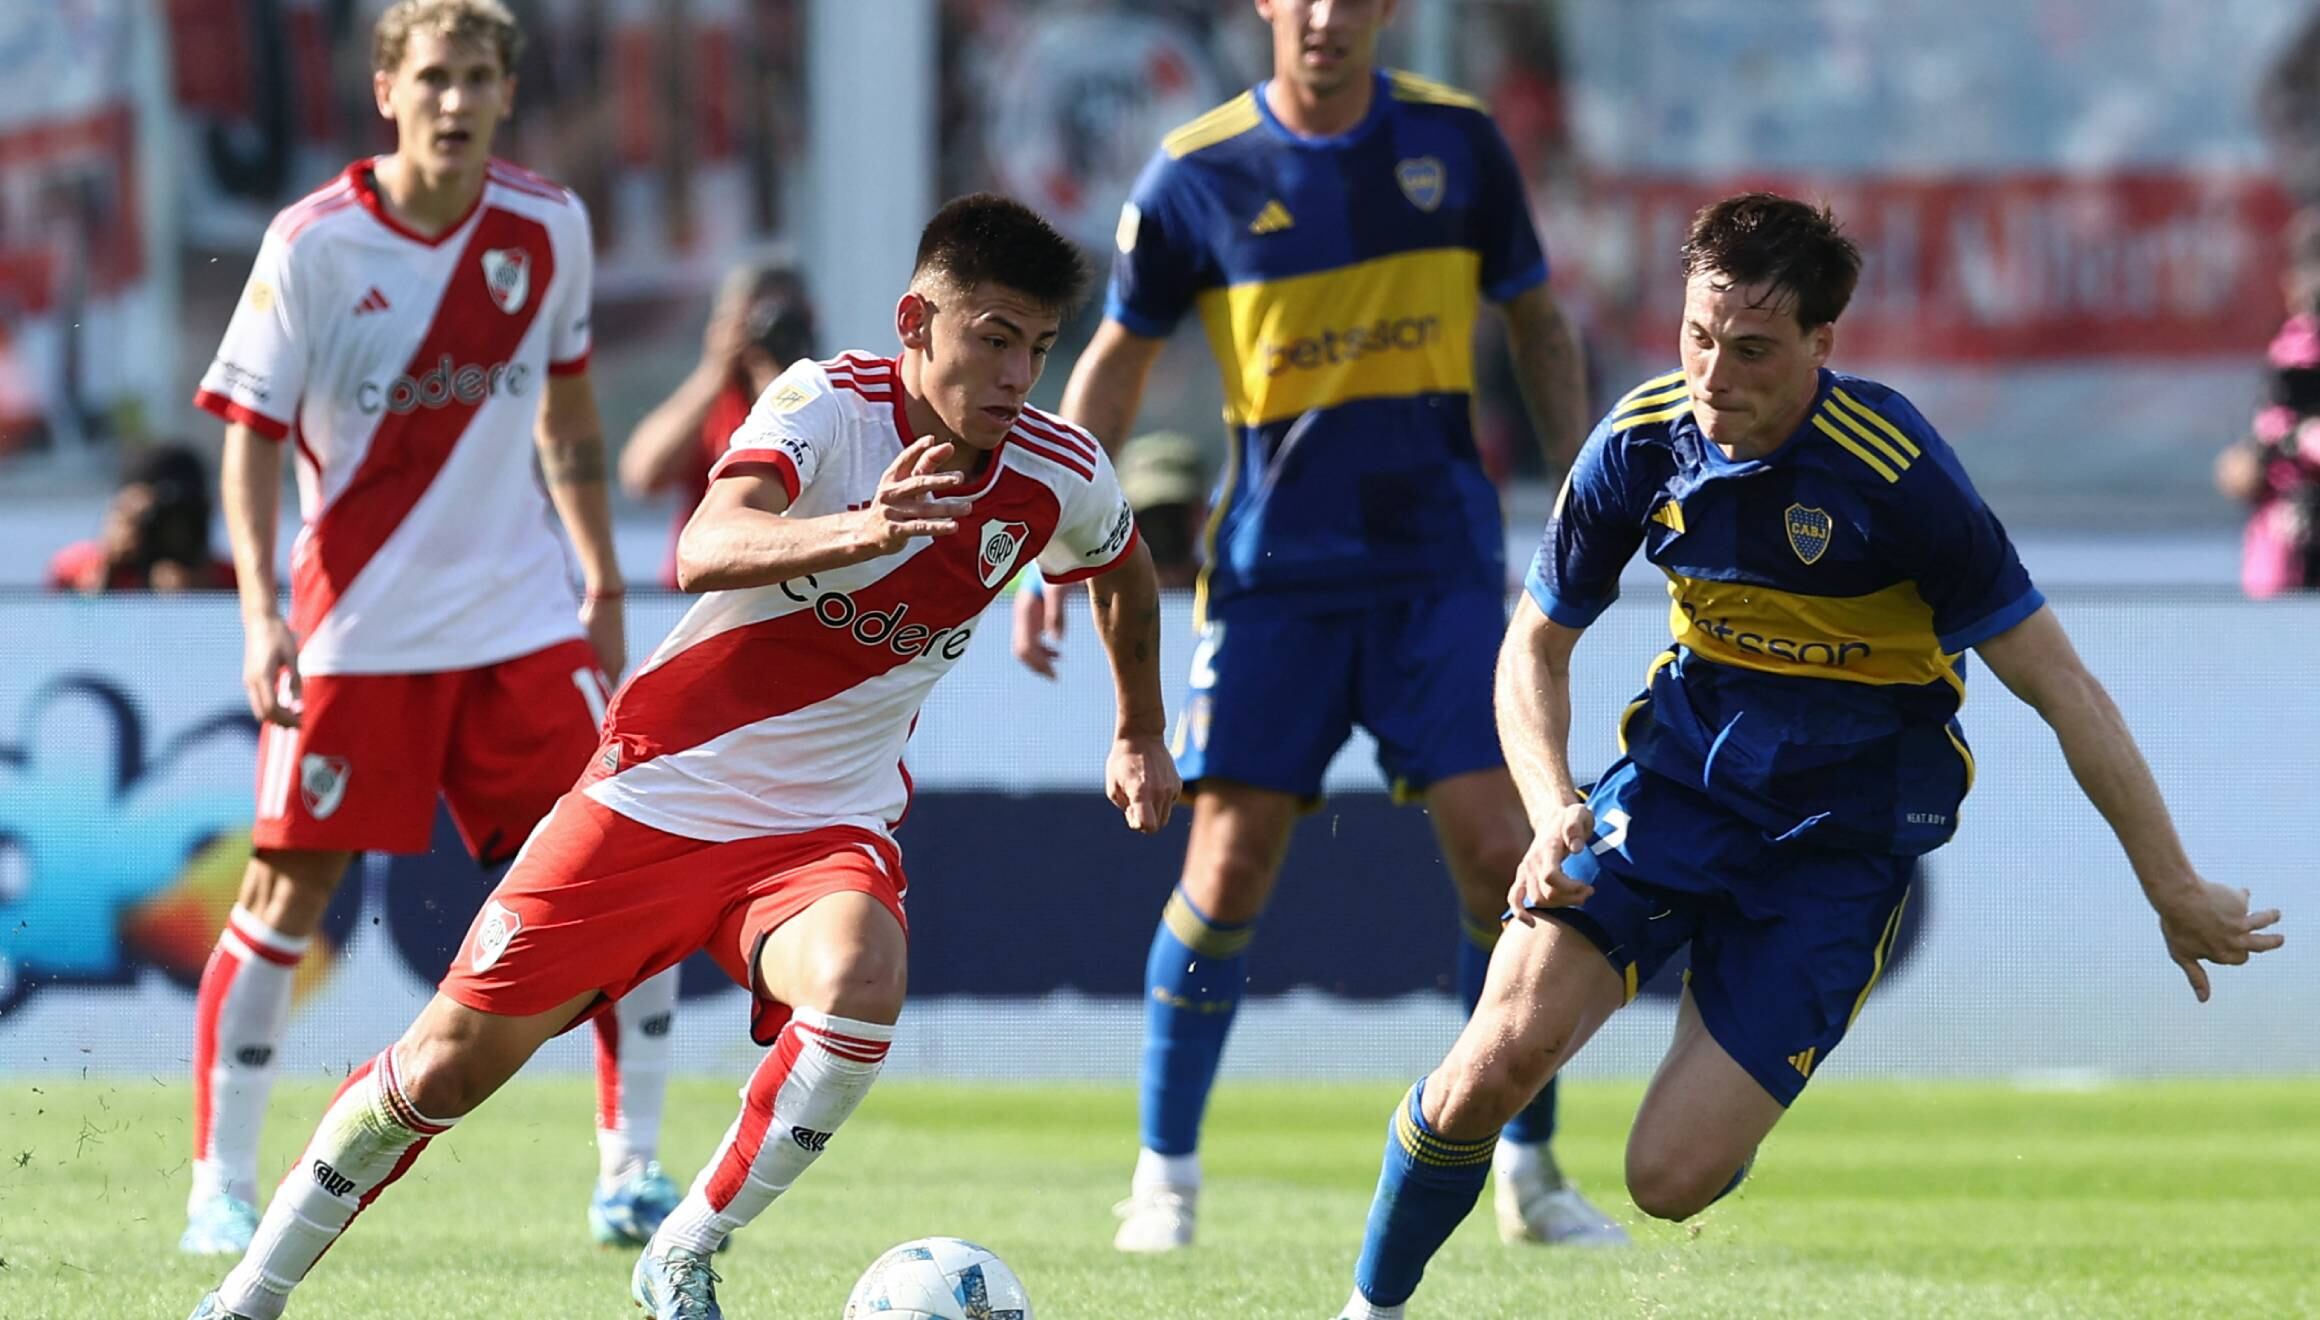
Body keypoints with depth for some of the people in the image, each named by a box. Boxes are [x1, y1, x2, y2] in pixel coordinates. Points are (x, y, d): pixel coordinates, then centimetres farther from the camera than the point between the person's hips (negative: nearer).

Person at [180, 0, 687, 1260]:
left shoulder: (548, 229, 1)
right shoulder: (312, 245, -11)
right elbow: (250, 437, -8)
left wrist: (603, 582, 15)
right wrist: (261, 613, -19)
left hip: (523, 621, 3)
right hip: (355, 628, -3)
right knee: (287, 888, -3)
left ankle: (631, 1166, 5)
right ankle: (218, 1189, 8)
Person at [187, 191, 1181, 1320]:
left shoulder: (1058, 478, -6)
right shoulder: (830, 406, -19)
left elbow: (1125, 570, 21)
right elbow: (705, 553, -39)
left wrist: (1141, 733, 27)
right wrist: (852, 531, -56)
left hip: (827, 825, 2)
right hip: (661, 791, -2)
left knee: (861, 983, -32)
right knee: (449, 1063, 1)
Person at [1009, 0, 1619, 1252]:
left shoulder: (1457, 142, 0)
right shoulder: (1196, 176, -4)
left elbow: (1536, 324, 12)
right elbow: (1115, 362, 6)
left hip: (1439, 562, 1)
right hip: (1272, 571, -1)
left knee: (1497, 849, -8)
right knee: (1229, 862, -4)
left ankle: (1530, 1174, 5)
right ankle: (1164, 1174, 11)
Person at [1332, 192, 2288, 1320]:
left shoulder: (1897, 475, -23)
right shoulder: (1641, 442, -9)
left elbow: (2060, 689, -15)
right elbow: (1535, 647, 6)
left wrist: (2177, 892, -11)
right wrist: (1553, 810, -12)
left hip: (1843, 830, -3)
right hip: (1684, 757, 3)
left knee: (1674, 1178, -13)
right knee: (1498, 1059, -17)